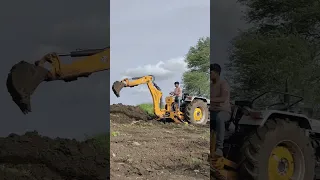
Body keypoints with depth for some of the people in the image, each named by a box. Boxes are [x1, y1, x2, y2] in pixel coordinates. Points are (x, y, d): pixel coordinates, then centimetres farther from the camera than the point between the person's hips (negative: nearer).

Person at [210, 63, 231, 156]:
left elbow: (223, 99, -28)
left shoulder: (223, 84, -11)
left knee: (219, 118, -44)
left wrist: (209, 99, -38)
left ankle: (219, 148, -45)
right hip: (212, 111, 7)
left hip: (224, 111, -7)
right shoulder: (210, 85, 11)